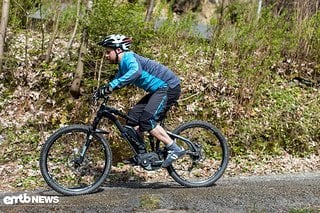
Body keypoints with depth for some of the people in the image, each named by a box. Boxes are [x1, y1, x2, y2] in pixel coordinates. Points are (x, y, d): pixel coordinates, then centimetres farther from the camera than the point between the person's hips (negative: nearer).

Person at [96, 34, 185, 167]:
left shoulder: (128, 57, -17)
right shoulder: (123, 64, 15)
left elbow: (136, 71, -39)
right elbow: (118, 80, 19)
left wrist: (111, 86, -43)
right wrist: (103, 90, 1)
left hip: (169, 87, -10)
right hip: (159, 90, 10)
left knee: (147, 120, -20)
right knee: (133, 115, 6)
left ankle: (175, 149, -11)